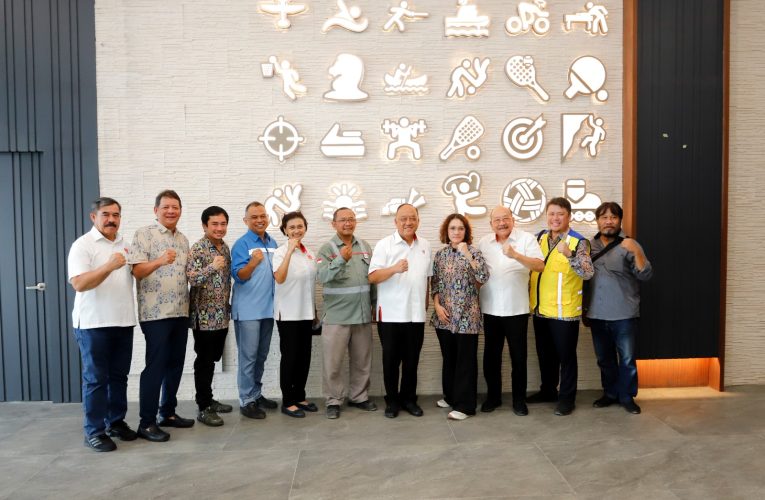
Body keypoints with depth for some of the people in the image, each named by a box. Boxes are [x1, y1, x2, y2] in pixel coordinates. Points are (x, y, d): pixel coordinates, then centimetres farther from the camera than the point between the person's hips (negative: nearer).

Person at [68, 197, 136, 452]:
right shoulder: (83, 244, -7)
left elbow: (137, 274, 24)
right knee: (95, 379, 1)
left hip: (123, 321, 6)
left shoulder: (125, 244, 13)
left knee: (119, 376, 12)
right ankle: (94, 431, 10)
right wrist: (110, 266, -27)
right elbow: (79, 284, -19)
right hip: (94, 324, -6)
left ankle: (116, 422, 24)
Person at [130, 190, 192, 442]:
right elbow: (136, 271, -14)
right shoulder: (144, 234, -5)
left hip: (180, 313, 7)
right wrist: (159, 261, -32)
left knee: (175, 365, 12)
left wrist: (189, 306, 14)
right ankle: (147, 422, 5)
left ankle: (168, 412, 24)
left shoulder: (183, 239, 15)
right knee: (155, 367, -4)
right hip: (155, 314, -7)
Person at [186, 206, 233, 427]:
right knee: (204, 361, 0)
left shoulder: (225, 248, 11)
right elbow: (191, 278, -22)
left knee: (213, 359, 16)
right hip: (204, 316, -7)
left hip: (221, 315, 7)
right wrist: (212, 267, -35)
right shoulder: (198, 248, -12)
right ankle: (203, 407, 9)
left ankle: (209, 399, 28)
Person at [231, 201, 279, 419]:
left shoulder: (273, 243, 10)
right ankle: (247, 401, 7)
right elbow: (238, 276, -15)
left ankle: (256, 394, 26)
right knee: (248, 356, -1)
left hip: (268, 308, 6)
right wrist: (253, 262, -32)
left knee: (261, 355, 15)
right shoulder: (242, 244, -9)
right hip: (248, 309, -6)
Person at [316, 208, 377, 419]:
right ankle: (334, 400, 16)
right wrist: (341, 259, -34)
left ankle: (359, 396, 29)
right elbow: (322, 277, -21)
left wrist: (373, 303, 12)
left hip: (362, 314, 5)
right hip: (336, 316, -4)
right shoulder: (327, 249, -5)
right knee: (333, 362, 1)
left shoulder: (364, 246, 9)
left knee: (362, 361, 14)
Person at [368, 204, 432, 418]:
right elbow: (372, 277, -14)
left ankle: (409, 398, 25)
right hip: (390, 314, -3)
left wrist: (426, 303, 14)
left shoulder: (425, 245, 8)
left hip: (416, 314, 4)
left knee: (412, 360, 11)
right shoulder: (384, 244, -6)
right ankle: (392, 400, 20)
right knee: (391, 360, 7)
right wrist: (394, 268, -31)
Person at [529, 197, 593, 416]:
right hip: (540, 308, 6)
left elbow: (588, 273, -24)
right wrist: (530, 296, 11)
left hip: (564, 311, -6)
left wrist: (569, 254, -37)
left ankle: (567, 397, 20)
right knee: (545, 354, 18)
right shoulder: (541, 237, 7)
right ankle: (548, 391, 34)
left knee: (566, 355, 6)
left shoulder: (579, 242, -11)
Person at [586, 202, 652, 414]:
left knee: (627, 359, 4)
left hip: (624, 315, -3)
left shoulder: (629, 245, -3)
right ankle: (610, 393, 29)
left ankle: (627, 396, 20)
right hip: (597, 315, 3)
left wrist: (636, 252, -24)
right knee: (604, 359, 14)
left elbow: (645, 275, -11)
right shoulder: (589, 246, 7)